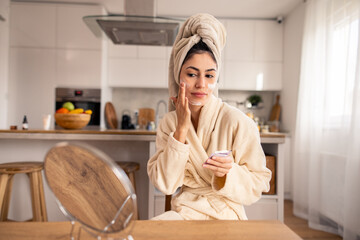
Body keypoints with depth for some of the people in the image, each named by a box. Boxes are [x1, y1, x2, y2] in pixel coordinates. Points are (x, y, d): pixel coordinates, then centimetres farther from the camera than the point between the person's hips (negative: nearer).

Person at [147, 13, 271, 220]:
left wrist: (228, 172, -26)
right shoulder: (169, 122, -1)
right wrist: (181, 129, -16)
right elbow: (165, 184, -9)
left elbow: (257, 187, -6)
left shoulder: (237, 122, -14)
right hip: (183, 210, 2)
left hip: (223, 214, -2)